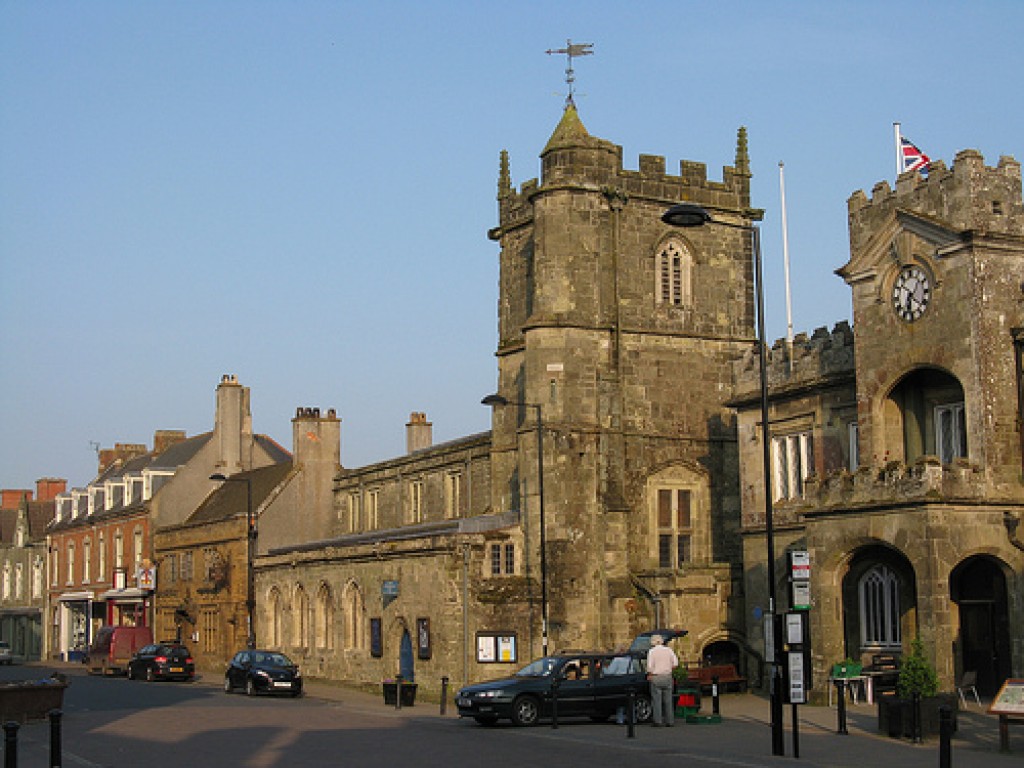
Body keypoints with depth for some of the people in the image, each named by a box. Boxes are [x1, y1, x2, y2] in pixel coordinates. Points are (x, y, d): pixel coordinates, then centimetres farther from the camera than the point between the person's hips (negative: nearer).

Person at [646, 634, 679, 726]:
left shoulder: (652, 651, -6)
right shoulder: (669, 650, 5)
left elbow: (650, 666, -12)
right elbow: (675, 664, 2)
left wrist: (649, 675, 4)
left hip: (656, 677, -3)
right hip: (668, 677, 3)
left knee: (657, 700, 0)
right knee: (668, 700, 9)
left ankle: (658, 721, -2)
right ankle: (670, 720, 9)